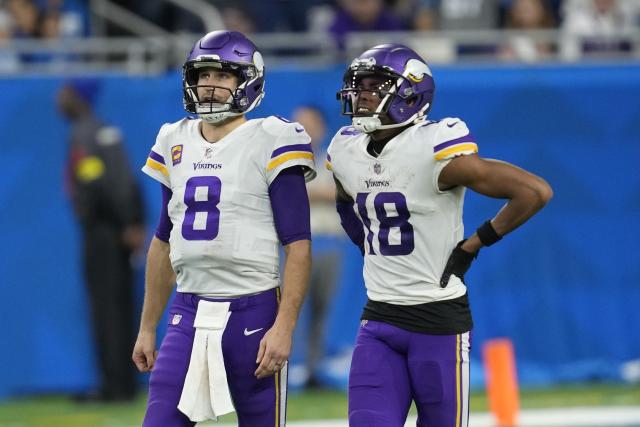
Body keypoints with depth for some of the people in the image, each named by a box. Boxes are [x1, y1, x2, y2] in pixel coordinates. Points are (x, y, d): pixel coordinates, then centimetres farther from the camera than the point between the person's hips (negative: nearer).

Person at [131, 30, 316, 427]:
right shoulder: (177, 143, 12)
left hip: (252, 315, -5)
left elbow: (299, 246, -10)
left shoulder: (270, 142, -7)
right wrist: (147, 328, 19)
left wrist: (284, 327, -18)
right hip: (188, 315, 5)